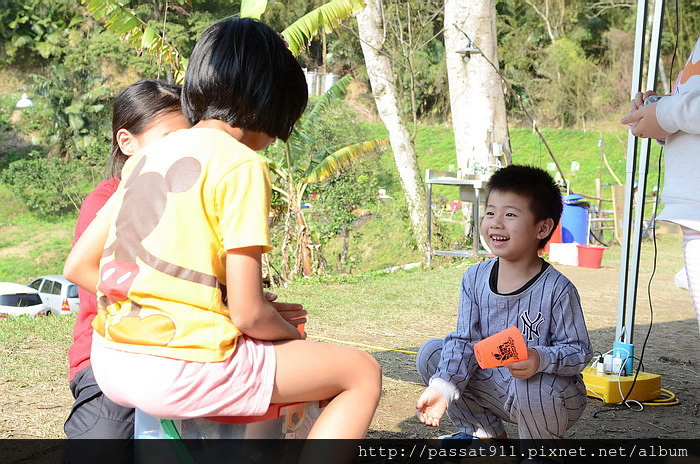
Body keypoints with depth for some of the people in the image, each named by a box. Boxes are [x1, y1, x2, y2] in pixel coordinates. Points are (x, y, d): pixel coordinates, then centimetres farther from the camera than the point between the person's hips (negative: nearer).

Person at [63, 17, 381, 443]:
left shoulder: (147, 156, 12)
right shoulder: (241, 164, -10)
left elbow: (77, 267, 12)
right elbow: (248, 313, -14)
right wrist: (293, 335, 8)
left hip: (111, 365, 8)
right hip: (180, 370, -8)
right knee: (362, 373, 5)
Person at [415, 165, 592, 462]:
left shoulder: (557, 290, -19)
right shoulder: (475, 279, -5)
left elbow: (579, 351, -16)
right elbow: (464, 341, -6)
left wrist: (541, 359, -38)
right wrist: (442, 388, -21)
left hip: (551, 395, -5)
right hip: (494, 388, 5)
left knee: (531, 388, -39)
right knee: (431, 353, -4)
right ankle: (487, 435, 12)